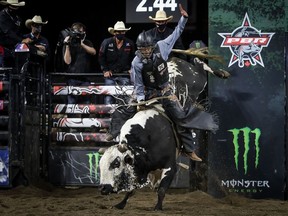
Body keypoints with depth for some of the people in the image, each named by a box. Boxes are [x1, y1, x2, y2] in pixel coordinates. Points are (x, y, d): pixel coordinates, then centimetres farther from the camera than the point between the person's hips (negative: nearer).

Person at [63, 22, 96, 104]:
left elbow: (93, 52, -9)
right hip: (73, 78, -2)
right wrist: (67, 46, -14)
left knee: (86, 102, -1)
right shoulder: (69, 44, 4)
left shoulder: (87, 43, 12)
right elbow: (68, 61, -7)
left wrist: (82, 44, -18)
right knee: (72, 102, -3)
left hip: (85, 78, 2)